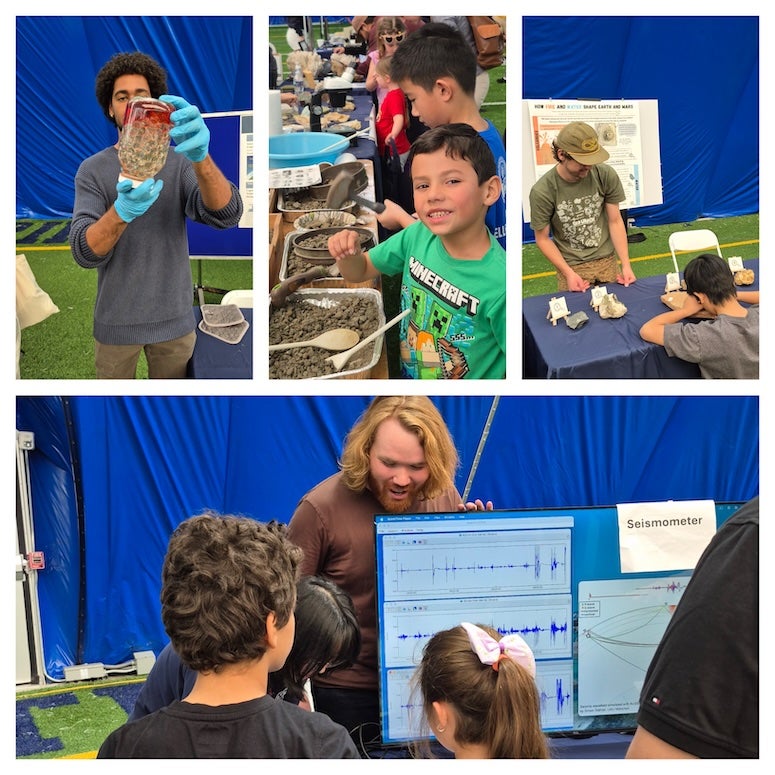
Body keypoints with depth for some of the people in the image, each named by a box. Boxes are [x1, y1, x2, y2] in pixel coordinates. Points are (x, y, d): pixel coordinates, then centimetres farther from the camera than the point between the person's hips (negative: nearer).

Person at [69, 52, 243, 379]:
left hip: (174, 318, 1)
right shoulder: (92, 170, -4)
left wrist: (201, 157, -40)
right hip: (116, 320, -1)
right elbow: (84, 252, -17)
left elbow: (227, 215, -20)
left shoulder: (179, 163, -2)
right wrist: (122, 211, -39)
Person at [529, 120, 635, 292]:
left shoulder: (606, 175, -13)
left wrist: (626, 265, -9)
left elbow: (615, 221, -4)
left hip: (607, 260, 2)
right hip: (571, 265, -2)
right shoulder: (542, 191, -20)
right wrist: (568, 273, -16)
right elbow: (542, 238, -9)